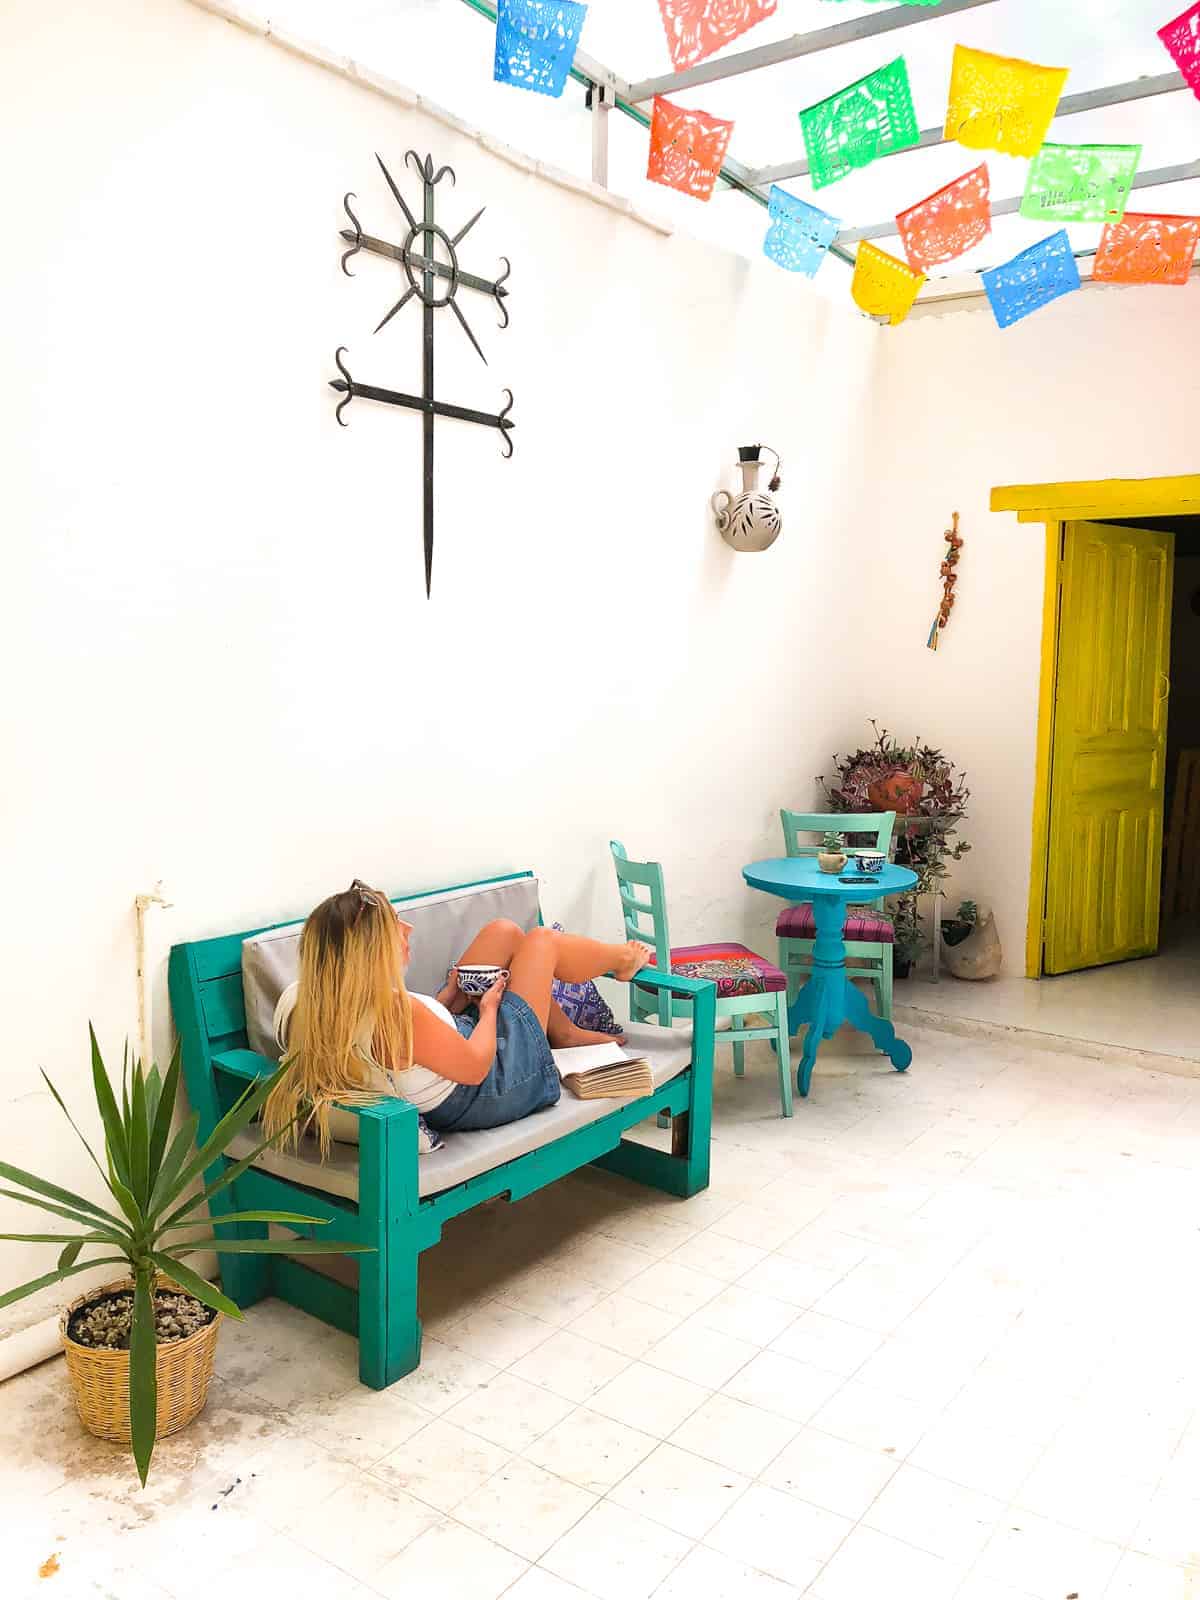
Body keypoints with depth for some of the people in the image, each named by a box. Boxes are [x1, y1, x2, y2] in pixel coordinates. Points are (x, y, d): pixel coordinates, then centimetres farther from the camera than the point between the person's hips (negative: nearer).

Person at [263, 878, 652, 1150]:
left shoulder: (322, 1010, -15)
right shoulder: (399, 1013, -41)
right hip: (491, 1090, -8)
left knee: (503, 932, 14)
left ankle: (566, 1032, 36)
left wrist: (446, 1000, 0)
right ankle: (623, 961, 41)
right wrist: (489, 1009, -11)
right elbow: (474, 1067, -26)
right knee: (542, 940, 6)